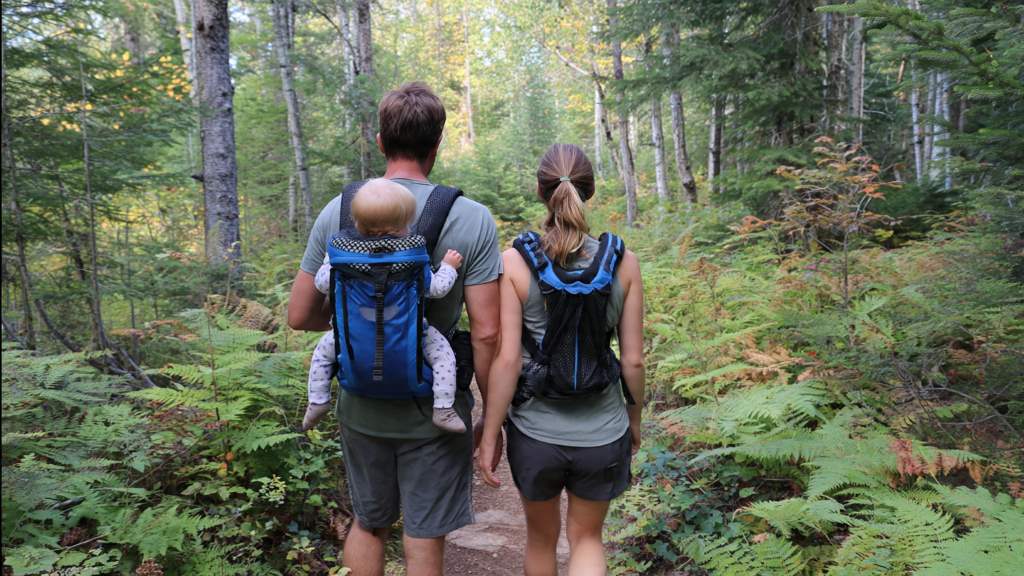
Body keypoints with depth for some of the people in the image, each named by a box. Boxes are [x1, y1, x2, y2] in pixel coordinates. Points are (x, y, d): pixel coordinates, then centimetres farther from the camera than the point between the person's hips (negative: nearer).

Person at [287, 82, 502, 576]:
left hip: (361, 406, 3)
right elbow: (485, 333, -16)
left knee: (368, 523, 24)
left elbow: (300, 317, -2)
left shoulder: (337, 212, -6)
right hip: (434, 412, -2)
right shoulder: (471, 220, -14)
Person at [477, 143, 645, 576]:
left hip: (536, 432, 0)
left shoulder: (515, 261, -13)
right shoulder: (623, 261, -8)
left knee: (541, 536, 25)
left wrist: (489, 435, -5)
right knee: (586, 537, 23)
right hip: (603, 433, 1)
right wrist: (635, 417, 13)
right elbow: (633, 359, -4)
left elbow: (507, 359, -15)